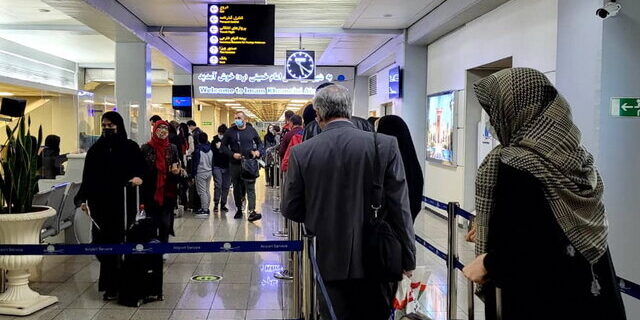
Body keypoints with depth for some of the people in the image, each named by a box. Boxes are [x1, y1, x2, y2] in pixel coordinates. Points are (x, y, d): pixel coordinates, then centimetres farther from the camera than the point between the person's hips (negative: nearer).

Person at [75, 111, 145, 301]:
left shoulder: (131, 147, 3)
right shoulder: (96, 149, 10)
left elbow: (141, 168, 3)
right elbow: (87, 175, 8)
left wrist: (138, 177, -20)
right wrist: (83, 199, -2)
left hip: (123, 203, -2)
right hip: (100, 203, 2)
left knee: (119, 241, -3)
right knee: (103, 242, 0)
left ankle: (111, 285, 9)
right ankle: (111, 283, 11)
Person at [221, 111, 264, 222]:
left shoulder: (251, 130, 5)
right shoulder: (230, 131, 3)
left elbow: (259, 143, 18)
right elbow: (223, 146, 6)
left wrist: (258, 151, -2)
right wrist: (232, 154, -9)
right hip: (235, 164, 2)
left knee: (250, 187, -9)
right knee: (237, 187, 12)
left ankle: (252, 211, -14)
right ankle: (239, 209, 25)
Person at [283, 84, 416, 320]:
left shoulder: (301, 152, -9)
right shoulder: (385, 145, -10)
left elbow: (291, 209, -1)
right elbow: (399, 208, -9)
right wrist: (408, 258, 1)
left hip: (330, 260, 0)